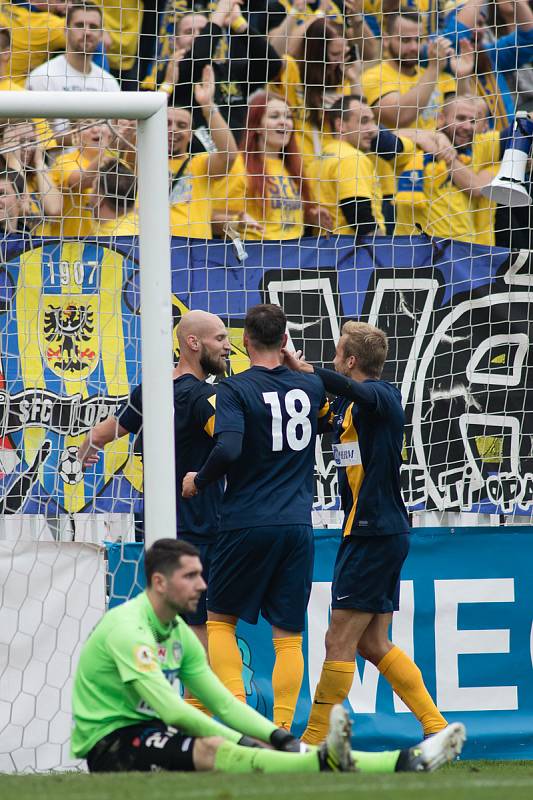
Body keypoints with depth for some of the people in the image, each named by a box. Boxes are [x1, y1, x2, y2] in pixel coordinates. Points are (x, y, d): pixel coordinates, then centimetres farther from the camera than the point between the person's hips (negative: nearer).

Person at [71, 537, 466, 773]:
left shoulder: (179, 633, 13)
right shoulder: (128, 628, -18)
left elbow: (224, 703, 12)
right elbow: (169, 708, -25)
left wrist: (278, 737, -5)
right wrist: (242, 743, -25)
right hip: (110, 743, -8)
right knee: (213, 749, -33)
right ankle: (327, 762, -56)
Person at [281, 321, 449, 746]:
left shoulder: (379, 395, -14)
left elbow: (353, 391, -38)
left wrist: (306, 371, -39)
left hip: (373, 534, -10)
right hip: (385, 532, 10)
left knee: (340, 640, -4)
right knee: (372, 643, 12)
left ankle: (314, 739, 1)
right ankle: (436, 727, 11)